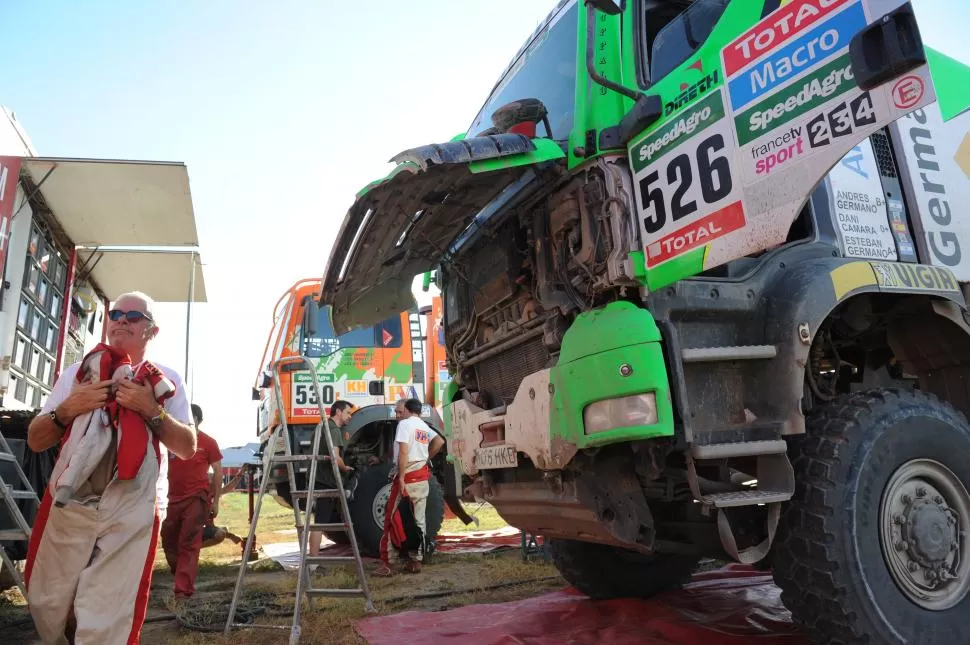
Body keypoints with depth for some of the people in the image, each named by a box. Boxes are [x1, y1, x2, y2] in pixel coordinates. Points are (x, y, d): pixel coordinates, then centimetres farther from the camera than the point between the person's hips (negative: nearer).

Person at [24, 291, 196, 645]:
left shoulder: (165, 380, 3)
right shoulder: (77, 373, 9)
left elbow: (188, 447, -3)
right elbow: (35, 441, 9)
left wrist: (151, 410, -15)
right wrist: (66, 410, -10)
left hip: (130, 514, -3)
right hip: (66, 507, 3)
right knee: (47, 605, 16)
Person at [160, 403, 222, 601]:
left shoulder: (208, 443, -5)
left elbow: (218, 472, -1)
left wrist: (215, 501, -3)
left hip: (197, 497, -5)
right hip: (174, 497, 5)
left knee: (189, 545, -5)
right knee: (168, 540, 14)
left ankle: (183, 590, -4)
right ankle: (184, 581, 33)